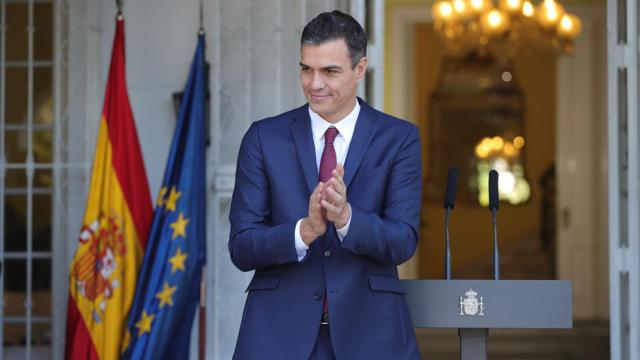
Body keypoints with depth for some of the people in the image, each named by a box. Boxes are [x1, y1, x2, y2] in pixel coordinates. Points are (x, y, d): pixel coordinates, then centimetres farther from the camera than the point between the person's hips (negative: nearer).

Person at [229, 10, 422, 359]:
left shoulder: (399, 139, 3)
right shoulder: (264, 138, 3)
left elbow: (403, 241, -5)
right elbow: (241, 247, -2)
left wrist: (346, 216, -23)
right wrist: (306, 229, -19)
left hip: (369, 330, 0)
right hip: (280, 330, 0)